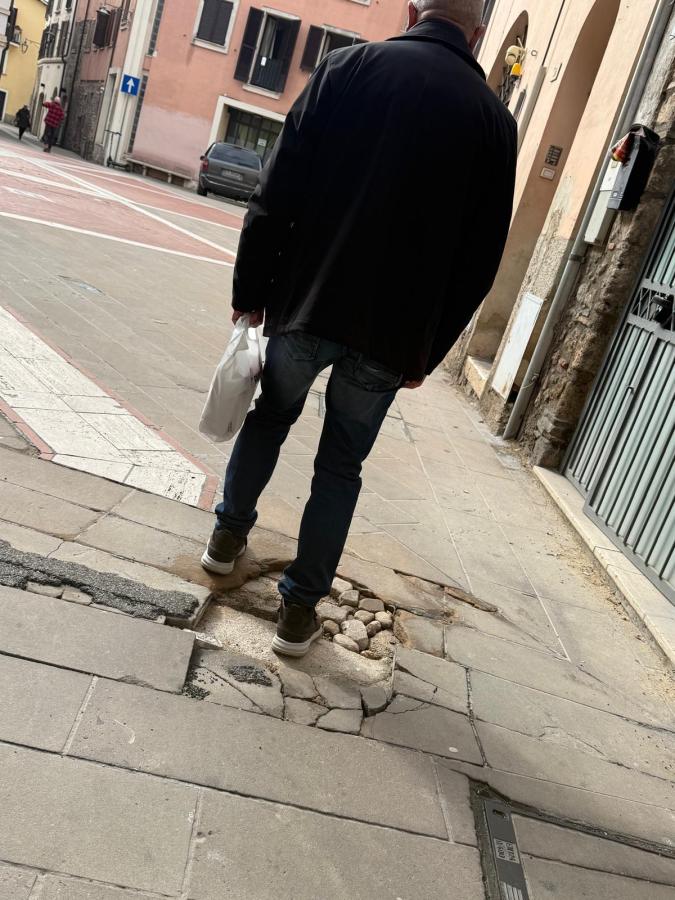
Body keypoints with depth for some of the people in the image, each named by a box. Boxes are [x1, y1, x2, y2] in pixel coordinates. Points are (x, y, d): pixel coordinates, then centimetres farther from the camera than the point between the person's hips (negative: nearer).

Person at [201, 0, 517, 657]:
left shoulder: (349, 66, 0)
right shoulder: (493, 118, 4)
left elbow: (277, 195, -5)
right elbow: (479, 263, 4)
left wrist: (251, 290, 2)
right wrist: (428, 352, 10)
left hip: (306, 306, 0)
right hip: (392, 334, 1)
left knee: (269, 418, 25)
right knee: (341, 466, 14)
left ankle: (229, 533, 35)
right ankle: (300, 606, 16)